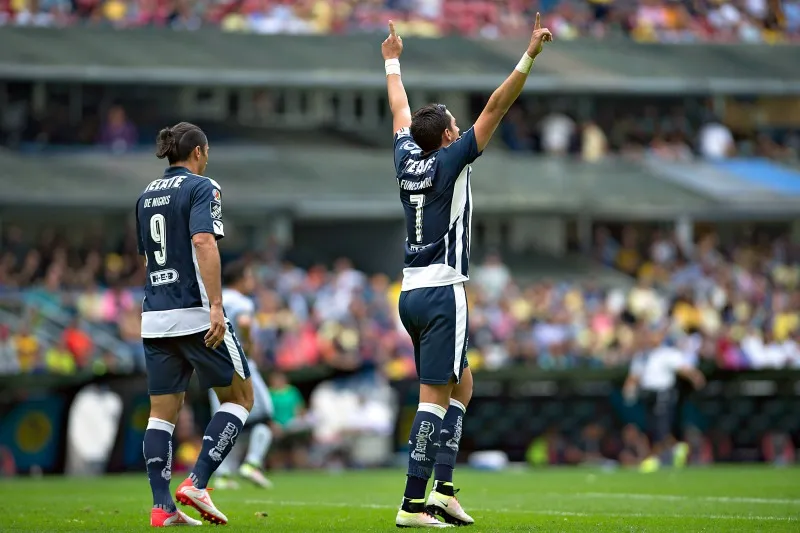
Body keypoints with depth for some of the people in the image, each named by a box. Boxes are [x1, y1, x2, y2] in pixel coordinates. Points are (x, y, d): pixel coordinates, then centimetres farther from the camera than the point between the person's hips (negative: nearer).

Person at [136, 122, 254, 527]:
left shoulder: (147, 195, 15)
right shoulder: (201, 188, -6)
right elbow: (203, 242, -20)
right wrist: (216, 305, -24)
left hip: (154, 316, 7)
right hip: (195, 313, -7)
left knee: (162, 412, 7)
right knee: (239, 397, 7)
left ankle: (162, 507, 0)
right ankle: (196, 483, -6)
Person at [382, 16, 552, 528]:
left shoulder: (407, 160, 8)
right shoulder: (450, 162, -9)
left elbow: (401, 110, 25)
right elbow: (496, 107, -15)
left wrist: (393, 61, 40)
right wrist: (529, 56, -17)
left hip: (412, 291, 8)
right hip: (442, 292, -8)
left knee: (462, 386, 17)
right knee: (436, 397, -8)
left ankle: (444, 487, 8)